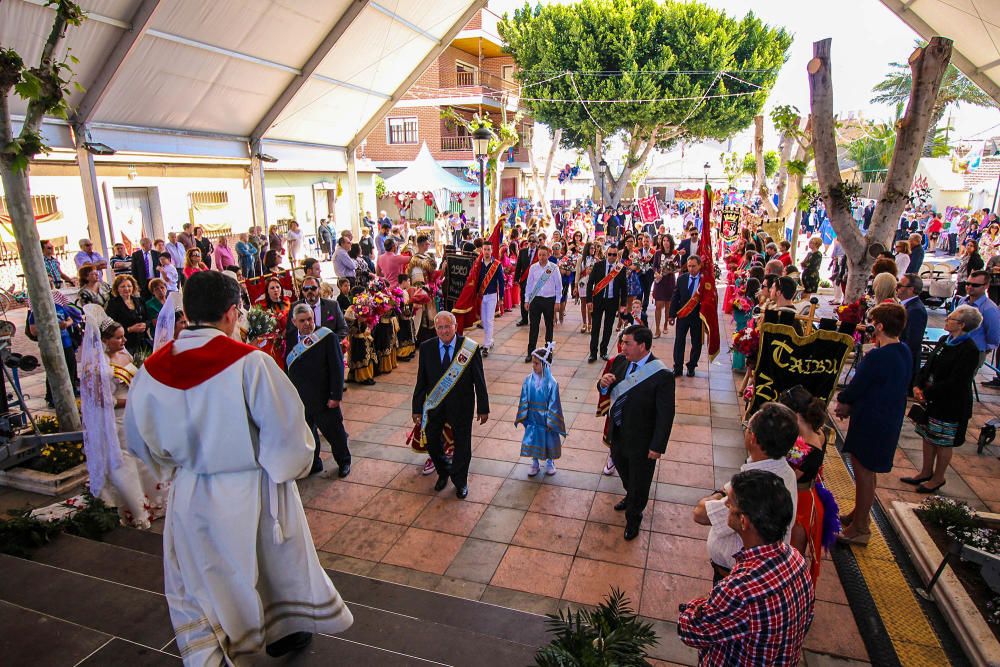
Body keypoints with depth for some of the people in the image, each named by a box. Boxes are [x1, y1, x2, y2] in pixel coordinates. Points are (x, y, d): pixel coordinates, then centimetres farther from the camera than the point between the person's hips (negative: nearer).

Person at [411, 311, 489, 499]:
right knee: (432, 442, 14)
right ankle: (443, 473, 44)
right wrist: (417, 409, 1)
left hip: (461, 406, -2)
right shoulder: (426, 348, -7)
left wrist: (483, 408, -5)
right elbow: (421, 380, -1)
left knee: (462, 444, 12)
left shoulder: (470, 348, -14)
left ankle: (460, 481, 38)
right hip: (434, 405, 2)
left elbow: (479, 380, -8)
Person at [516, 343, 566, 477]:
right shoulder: (528, 380, -10)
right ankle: (535, 464, 35)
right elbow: (524, 400, -2)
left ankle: (549, 463, 39)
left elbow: (553, 404, -14)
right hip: (532, 419, 3)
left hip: (546, 419, -2)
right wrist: (521, 417, 0)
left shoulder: (551, 383, -20)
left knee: (549, 441, 14)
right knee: (532, 441, 12)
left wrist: (551, 422, -12)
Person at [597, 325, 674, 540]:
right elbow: (608, 392, 5)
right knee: (621, 467, 30)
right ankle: (630, 497, 61)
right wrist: (603, 384, -19)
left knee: (639, 480, 16)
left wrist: (657, 447, -18)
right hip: (617, 432, 6)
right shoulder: (620, 362, -9)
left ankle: (633, 517, 43)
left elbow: (665, 415, -21)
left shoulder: (662, 376, -27)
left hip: (641, 440, -6)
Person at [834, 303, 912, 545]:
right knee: (866, 470, 22)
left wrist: (842, 400, 3)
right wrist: (850, 406, 5)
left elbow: (855, 389, -18)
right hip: (890, 421, 9)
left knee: (864, 472, 4)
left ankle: (860, 528, 17)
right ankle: (858, 514, 38)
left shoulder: (877, 357, -27)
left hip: (871, 423, -9)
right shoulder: (904, 352, 3)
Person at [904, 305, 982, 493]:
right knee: (928, 436, 16)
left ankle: (938, 478, 24)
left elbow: (955, 383, -23)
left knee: (943, 442, 8)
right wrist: (918, 386, -5)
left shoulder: (969, 350, -20)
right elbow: (928, 366, 8)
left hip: (951, 405, -7)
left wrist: (927, 393, -18)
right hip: (932, 400, 7)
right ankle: (926, 473, 32)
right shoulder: (944, 340, 4)